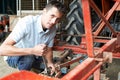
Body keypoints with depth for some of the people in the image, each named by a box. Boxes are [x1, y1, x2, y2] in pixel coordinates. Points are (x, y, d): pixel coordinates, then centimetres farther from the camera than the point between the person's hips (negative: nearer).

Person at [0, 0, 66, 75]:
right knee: (28, 58, -36)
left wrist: (50, 62, -19)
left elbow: (48, 50, 3)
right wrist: (33, 51, -45)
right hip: (15, 56, -6)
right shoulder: (26, 23, -33)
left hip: (34, 57, 6)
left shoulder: (53, 29, -13)